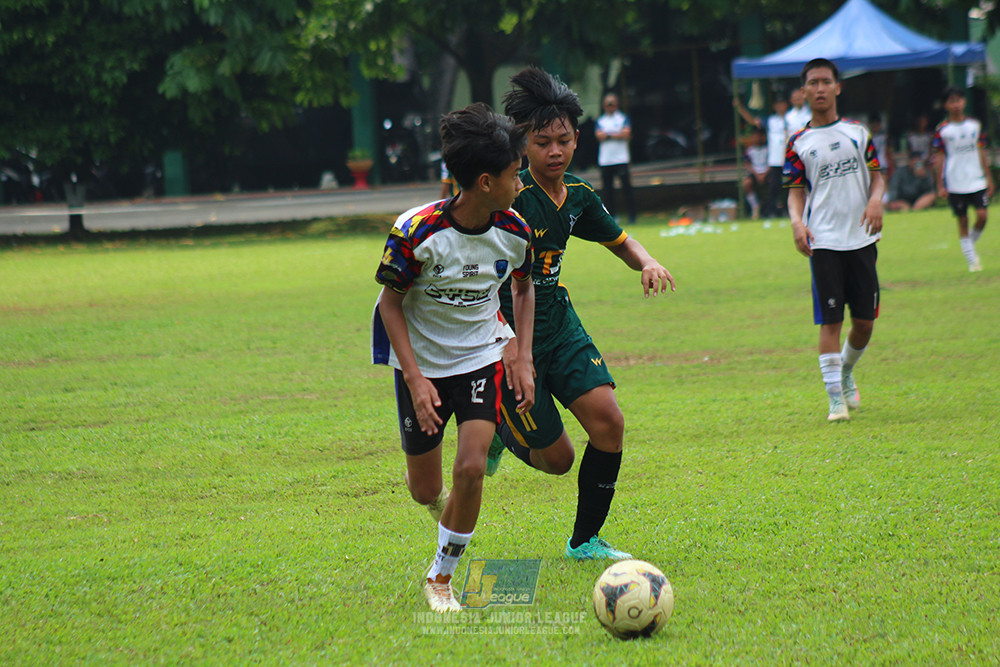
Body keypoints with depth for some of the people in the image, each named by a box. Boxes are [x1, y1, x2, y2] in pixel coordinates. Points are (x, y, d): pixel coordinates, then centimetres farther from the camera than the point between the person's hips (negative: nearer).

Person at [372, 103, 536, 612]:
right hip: (422, 362, -2)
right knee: (424, 490, 6)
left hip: (482, 357, 2)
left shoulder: (513, 232, -12)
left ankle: (441, 579, 1)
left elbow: (523, 286, 10)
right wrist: (414, 378, -19)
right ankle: (442, 504, 47)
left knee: (470, 467, -17)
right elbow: (390, 302, -12)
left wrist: (523, 358, 1)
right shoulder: (417, 232, -24)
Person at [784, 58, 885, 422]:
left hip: (861, 238, 2)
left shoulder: (857, 131, 9)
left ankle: (846, 372, 34)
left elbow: (876, 175, 12)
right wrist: (797, 221, -15)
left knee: (865, 320, 6)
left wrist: (876, 200, -10)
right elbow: (796, 191, 5)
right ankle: (836, 397, -4)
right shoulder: (799, 143, 4)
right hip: (823, 242, -2)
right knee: (830, 320, -7)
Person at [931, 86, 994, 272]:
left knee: (982, 215, -11)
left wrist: (989, 178, 11)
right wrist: (940, 185, -2)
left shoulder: (975, 125, 5)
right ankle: (972, 260, 9)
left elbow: (981, 152, 12)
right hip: (955, 184, -2)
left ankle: (971, 243, 18)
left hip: (976, 180, 2)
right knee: (962, 221, 1)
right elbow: (939, 157, 0)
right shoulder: (942, 130, -3)